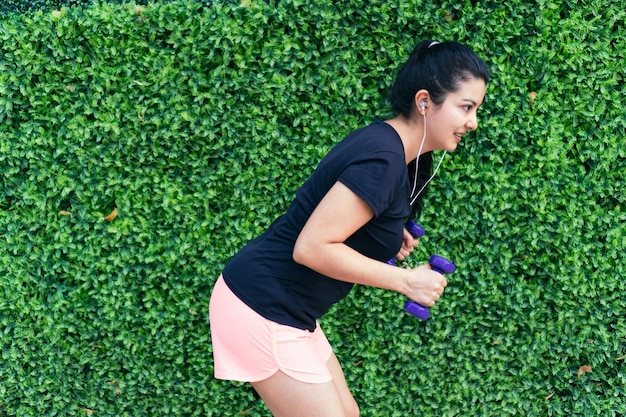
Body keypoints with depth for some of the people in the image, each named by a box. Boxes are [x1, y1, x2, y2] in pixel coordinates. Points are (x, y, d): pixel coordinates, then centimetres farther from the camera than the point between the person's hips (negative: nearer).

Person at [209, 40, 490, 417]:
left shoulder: (385, 143, 7)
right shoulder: (382, 160, -23)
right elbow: (311, 248, -26)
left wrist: (388, 236, 2)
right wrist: (407, 280, -19)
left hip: (286, 310, 10)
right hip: (262, 311, -10)